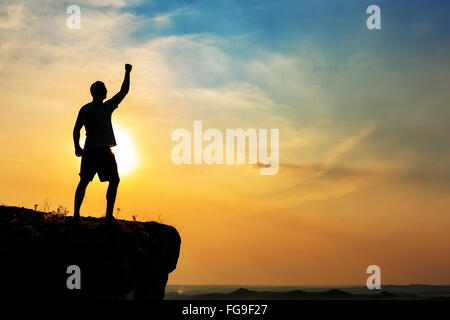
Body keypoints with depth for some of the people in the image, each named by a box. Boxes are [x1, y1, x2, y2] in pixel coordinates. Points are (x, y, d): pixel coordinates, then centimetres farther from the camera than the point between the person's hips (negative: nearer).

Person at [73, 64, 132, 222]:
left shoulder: (108, 107, 18)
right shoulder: (86, 109, 1)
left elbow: (124, 91, 21)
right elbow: (76, 129, -2)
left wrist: (127, 73, 15)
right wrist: (77, 147, -14)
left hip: (105, 150, 6)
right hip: (91, 151, -6)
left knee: (114, 180, -1)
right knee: (84, 181, -8)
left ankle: (109, 215, 3)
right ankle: (76, 214, -5)